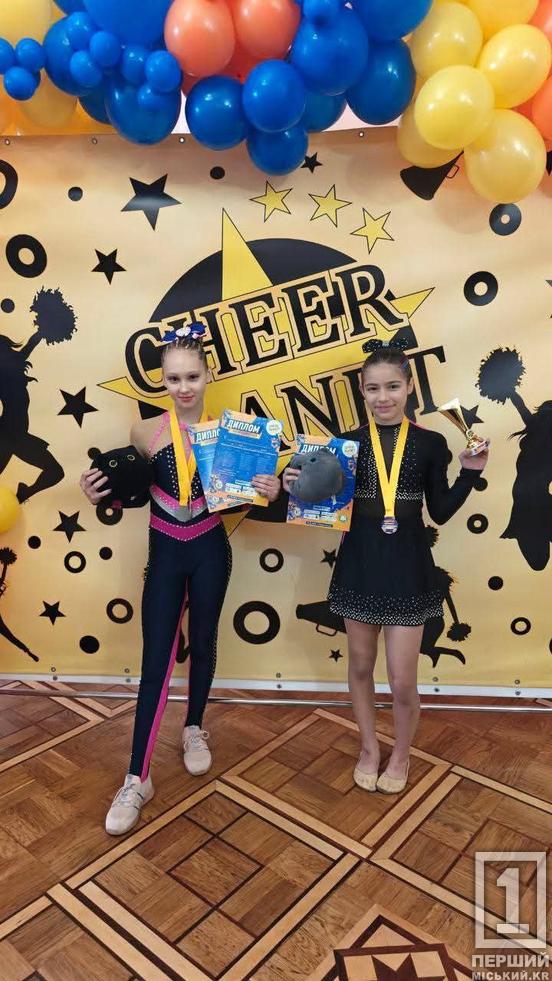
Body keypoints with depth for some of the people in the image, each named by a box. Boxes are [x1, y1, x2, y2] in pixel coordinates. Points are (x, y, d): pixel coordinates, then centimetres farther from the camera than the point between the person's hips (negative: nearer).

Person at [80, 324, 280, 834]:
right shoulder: (146, 432, -8)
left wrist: (270, 492, -19)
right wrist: (98, 491, -15)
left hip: (210, 552, 1)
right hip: (165, 553, 0)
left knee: (203, 644, 16)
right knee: (156, 659, 0)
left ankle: (195, 730, 42)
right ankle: (137, 778, 9)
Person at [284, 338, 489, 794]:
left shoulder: (430, 443, -2)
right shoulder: (347, 443, 0)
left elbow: (441, 512, 2)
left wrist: (471, 471, -9)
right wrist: (297, 487, -12)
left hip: (408, 566, -1)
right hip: (360, 563, 2)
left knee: (403, 681, 1)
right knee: (361, 665, 16)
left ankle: (401, 754, 31)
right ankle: (369, 748, 40)